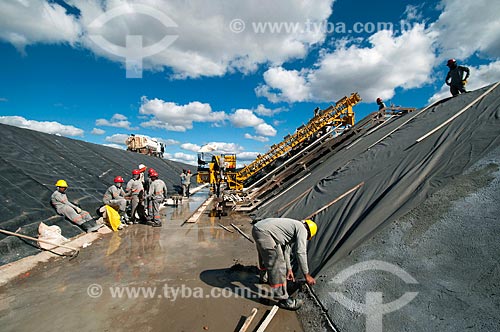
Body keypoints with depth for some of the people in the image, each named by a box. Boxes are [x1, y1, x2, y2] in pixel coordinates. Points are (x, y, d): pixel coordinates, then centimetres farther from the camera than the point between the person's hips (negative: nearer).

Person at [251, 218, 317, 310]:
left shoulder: (294, 226, 27)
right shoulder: (302, 229, 1)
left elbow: (286, 250, 31)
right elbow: (301, 253, -5)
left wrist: (288, 268, 36)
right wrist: (306, 275, 4)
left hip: (257, 227, 11)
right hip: (263, 232, -11)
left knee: (265, 255, 33)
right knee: (277, 265, -5)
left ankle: (263, 277, 56)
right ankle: (283, 299, 5)